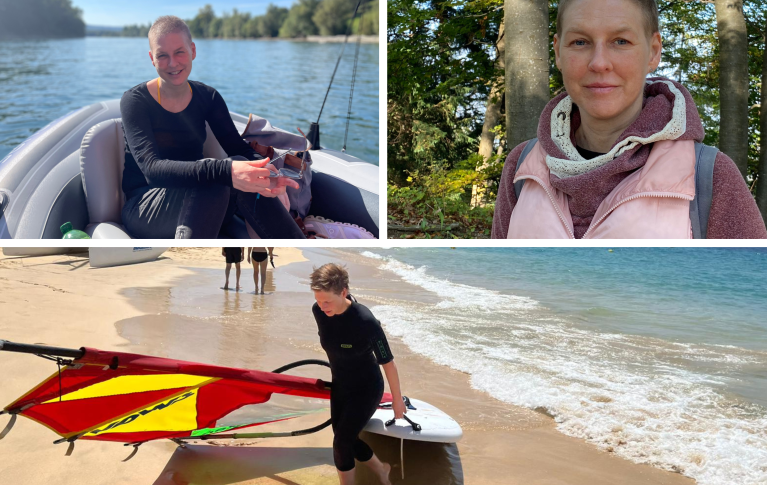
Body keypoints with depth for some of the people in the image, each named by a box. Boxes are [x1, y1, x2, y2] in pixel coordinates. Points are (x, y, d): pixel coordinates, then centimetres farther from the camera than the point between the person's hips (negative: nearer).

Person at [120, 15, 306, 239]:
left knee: (245, 179, -28)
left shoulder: (208, 97, 6)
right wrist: (225, 171, -42)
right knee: (217, 181, -33)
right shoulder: (135, 101, -10)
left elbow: (239, 148, -6)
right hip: (143, 210, -4)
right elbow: (152, 169, -25)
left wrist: (264, 172, -32)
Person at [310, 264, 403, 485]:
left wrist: (397, 400, -11)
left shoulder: (366, 321, -34)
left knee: (341, 443, -6)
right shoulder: (318, 311, -17)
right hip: (339, 386, 6)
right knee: (347, 440, 15)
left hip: (366, 390, -6)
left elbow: (388, 362, -21)